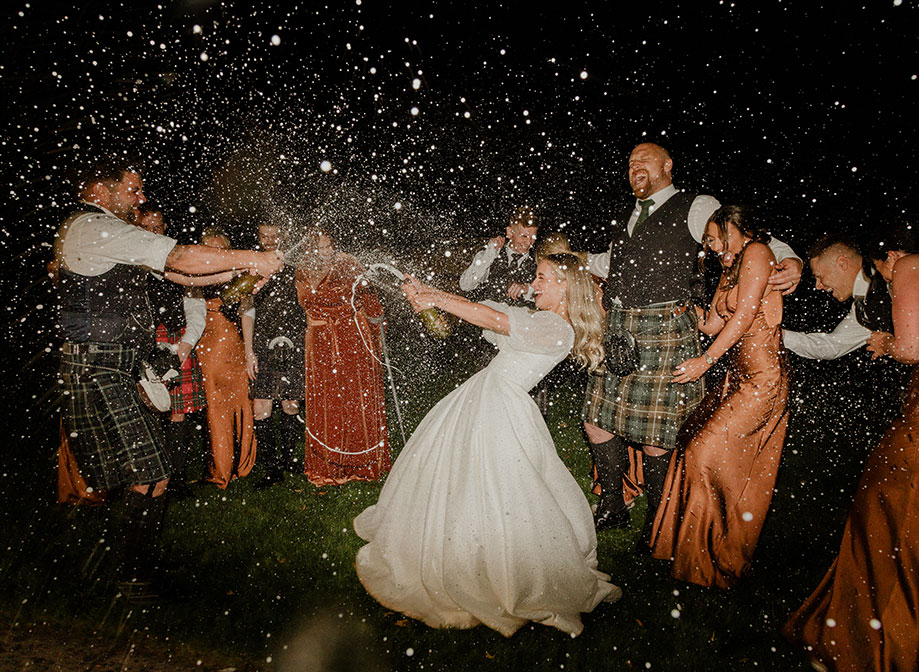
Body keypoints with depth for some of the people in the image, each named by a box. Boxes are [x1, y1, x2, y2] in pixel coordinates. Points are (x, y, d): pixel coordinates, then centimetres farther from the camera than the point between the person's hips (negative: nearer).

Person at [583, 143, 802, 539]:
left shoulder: (697, 209, 5)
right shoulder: (626, 219, 22)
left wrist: (789, 261, -18)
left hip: (664, 331, -6)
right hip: (617, 332, 6)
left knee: (654, 435, -3)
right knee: (596, 420, 6)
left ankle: (657, 521, 19)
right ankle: (612, 506, 26)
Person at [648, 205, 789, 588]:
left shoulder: (756, 251, -7)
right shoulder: (730, 270, 20)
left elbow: (745, 315, -14)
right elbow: (711, 324, 13)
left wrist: (706, 361, -12)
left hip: (762, 377, -9)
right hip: (738, 377, 9)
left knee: (707, 453, -8)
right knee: (693, 443, 7)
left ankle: (722, 560, 10)